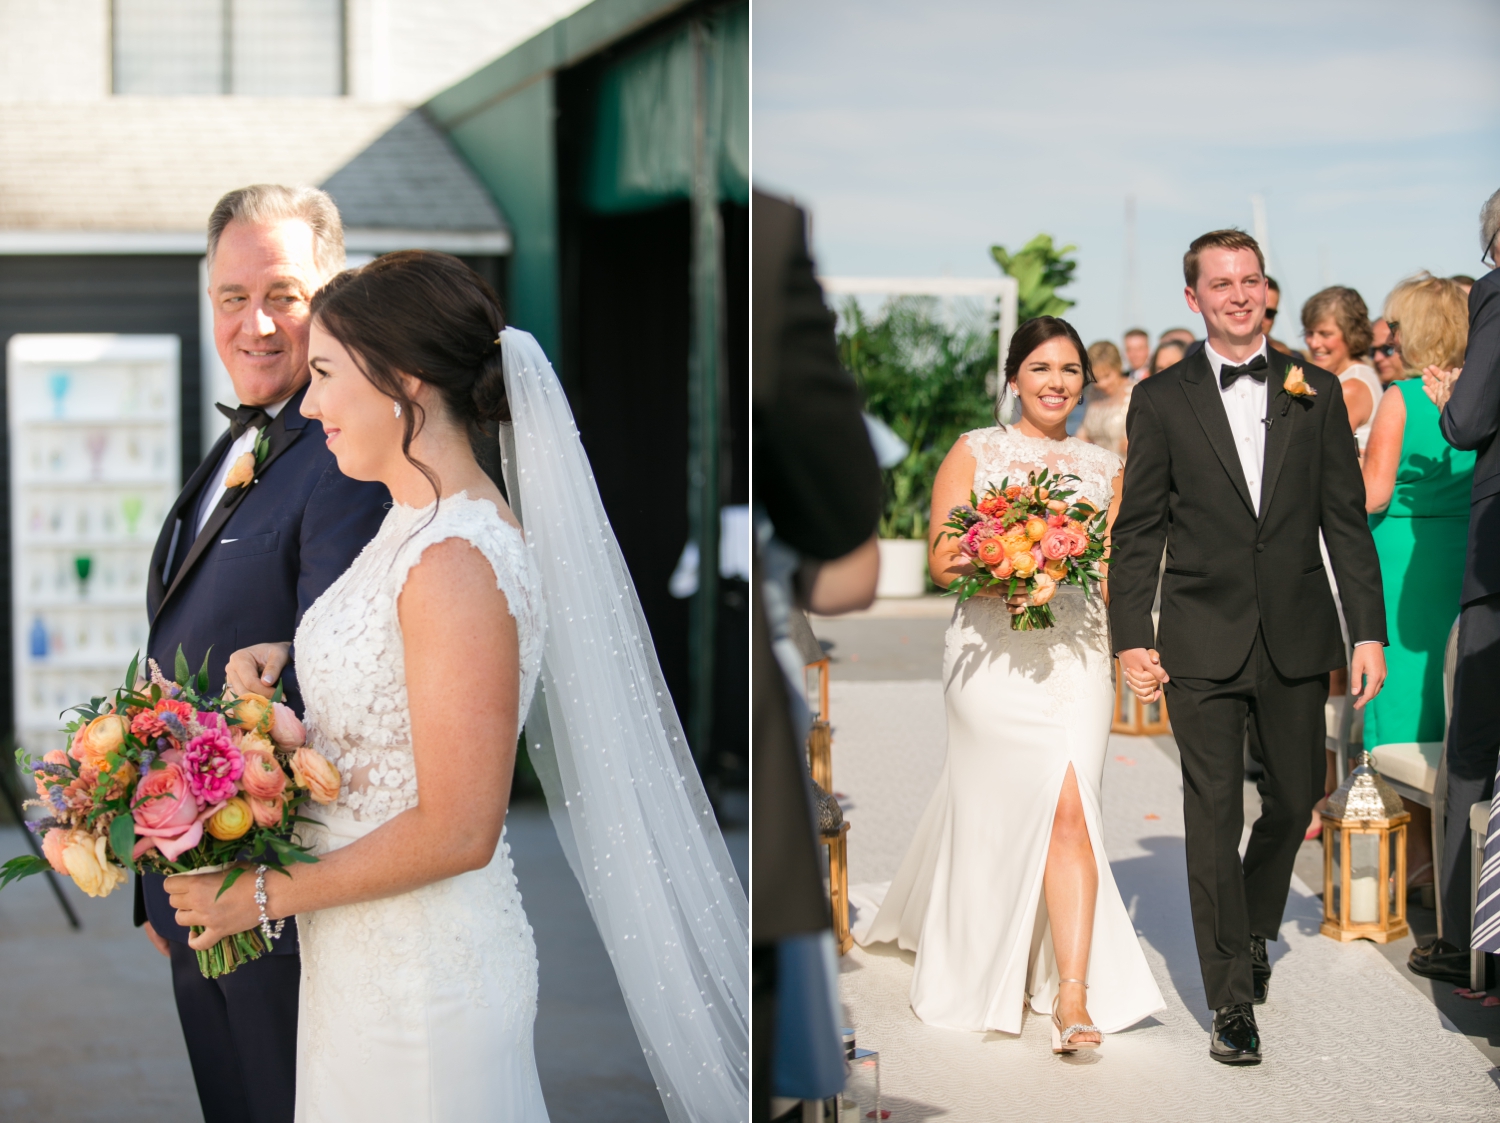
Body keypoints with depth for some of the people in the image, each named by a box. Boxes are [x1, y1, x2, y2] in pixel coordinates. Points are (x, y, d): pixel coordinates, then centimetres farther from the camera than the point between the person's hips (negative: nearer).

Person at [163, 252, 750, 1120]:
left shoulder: (457, 561, -23)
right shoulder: (422, 523, 5)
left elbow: (457, 831, -25)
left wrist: (260, 896, -17)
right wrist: (285, 661, 4)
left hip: (423, 977, -9)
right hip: (368, 954, 9)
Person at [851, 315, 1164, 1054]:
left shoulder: (1103, 467, 15)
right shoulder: (975, 452, 6)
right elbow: (940, 559, 1)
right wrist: (998, 576, -19)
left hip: (1077, 654, 2)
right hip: (993, 653, -2)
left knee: (1067, 812, -10)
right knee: (1030, 811, -4)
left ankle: (1073, 998, -12)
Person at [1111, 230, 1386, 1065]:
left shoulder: (1316, 392, 6)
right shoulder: (1162, 400, 1)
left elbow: (1347, 520, 5)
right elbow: (1138, 532, 2)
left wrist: (1370, 631, -1)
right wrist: (1131, 637, -6)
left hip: (1297, 637, 2)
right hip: (1202, 643, -2)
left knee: (1295, 798, 12)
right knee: (1215, 816, -2)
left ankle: (1253, 926, 40)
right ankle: (1234, 998, 5)